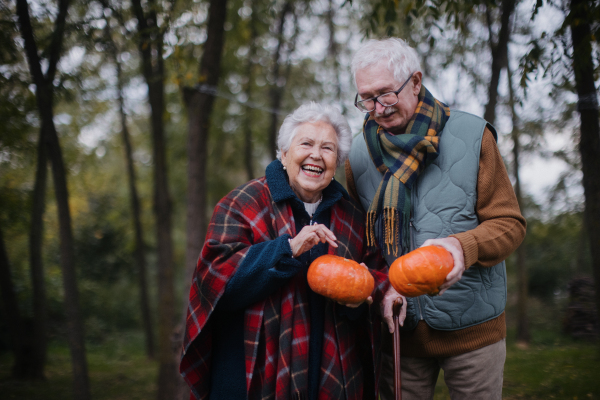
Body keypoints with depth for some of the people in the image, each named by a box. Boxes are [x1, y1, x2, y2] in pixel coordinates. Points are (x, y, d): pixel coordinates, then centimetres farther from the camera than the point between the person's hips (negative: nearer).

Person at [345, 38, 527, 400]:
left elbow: (510, 223, -6)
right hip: (399, 328, 2)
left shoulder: (471, 136, -6)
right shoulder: (360, 153, 3)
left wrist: (463, 246, -26)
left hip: (472, 327, -2)